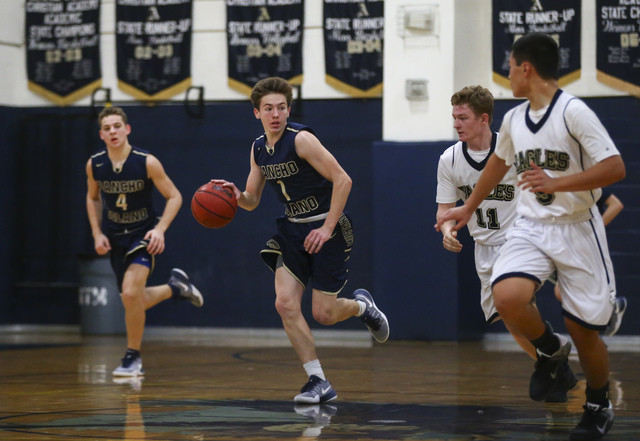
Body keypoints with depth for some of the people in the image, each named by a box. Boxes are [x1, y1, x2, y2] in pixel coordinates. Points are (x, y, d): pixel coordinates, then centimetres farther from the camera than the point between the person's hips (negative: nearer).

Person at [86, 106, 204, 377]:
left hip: (144, 234, -5)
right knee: (134, 302, 12)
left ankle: (133, 357, -6)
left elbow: (174, 197, -10)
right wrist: (97, 233, 1)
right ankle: (175, 287, 42)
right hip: (114, 236, 5)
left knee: (130, 293, -24)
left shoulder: (147, 162, -19)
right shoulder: (94, 165, -8)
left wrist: (160, 229, -23)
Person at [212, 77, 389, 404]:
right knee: (285, 305, -9)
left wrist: (327, 229, -20)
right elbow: (252, 201, 13)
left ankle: (362, 305, 31)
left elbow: (342, 180, -19)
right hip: (293, 229, 6)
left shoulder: (301, 139, -18)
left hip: (326, 229, -6)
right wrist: (236, 195, -10)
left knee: (323, 314, -4)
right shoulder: (258, 149, 5)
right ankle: (319, 382, -1)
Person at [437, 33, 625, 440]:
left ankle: (600, 407, 29)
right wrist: (470, 207, 38)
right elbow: (500, 161, 28)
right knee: (507, 297, -23)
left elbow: (615, 168, -20)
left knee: (583, 329, 2)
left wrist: (557, 183, -28)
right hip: (531, 227, 5)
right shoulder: (514, 119, 7)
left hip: (576, 229, -5)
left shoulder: (573, 112, -15)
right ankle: (551, 350, 7)